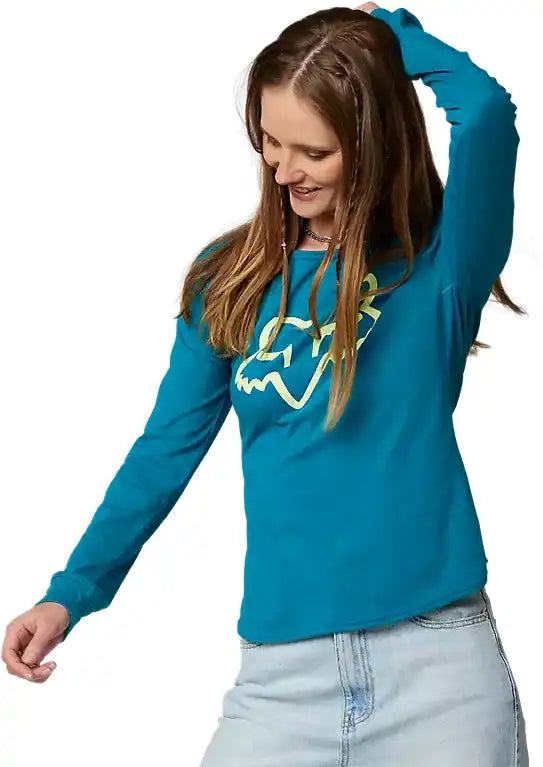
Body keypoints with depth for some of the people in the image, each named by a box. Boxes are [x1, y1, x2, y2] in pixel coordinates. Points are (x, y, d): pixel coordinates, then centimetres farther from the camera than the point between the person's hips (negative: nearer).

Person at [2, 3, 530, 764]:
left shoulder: (438, 266, -2)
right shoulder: (231, 282, 8)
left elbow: (487, 111, -20)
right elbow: (167, 450, 11)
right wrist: (71, 595, 5)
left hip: (438, 664, -2)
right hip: (283, 675, 3)